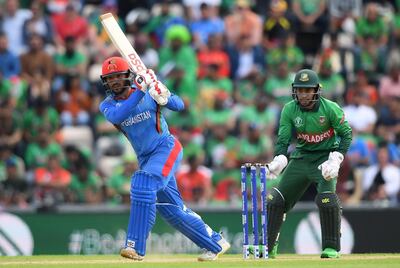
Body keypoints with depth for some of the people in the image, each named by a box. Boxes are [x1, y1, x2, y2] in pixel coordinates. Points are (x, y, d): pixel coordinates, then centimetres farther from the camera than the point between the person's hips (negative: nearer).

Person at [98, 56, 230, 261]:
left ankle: (135, 246, -31)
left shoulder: (149, 91, -6)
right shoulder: (108, 105, 0)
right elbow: (117, 116, -23)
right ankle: (215, 243, 24)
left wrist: (164, 97, -30)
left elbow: (179, 106, -8)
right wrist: (140, 91, -30)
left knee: (143, 182, -29)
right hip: (145, 158, 5)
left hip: (166, 148, -5)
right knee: (171, 209, 7)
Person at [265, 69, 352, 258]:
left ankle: (332, 248, -11)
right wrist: (279, 161, -28)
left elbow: (346, 134, -7)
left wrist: (336, 160, -19)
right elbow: (283, 139, -10)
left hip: (325, 157, -4)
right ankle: (268, 246, 14)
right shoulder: (289, 110, -8)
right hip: (300, 157, 4)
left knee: (326, 198, -24)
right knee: (276, 199, 2)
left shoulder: (330, 108, -15)